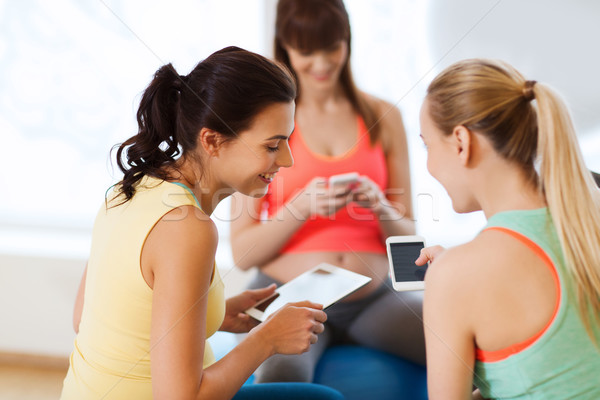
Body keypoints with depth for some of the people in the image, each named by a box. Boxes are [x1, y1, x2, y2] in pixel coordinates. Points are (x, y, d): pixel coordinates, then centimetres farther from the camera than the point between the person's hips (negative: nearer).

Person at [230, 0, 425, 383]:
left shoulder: (383, 117, 9)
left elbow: (407, 241, 11)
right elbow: (242, 253, -1)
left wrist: (381, 208, -11)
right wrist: (302, 205, -17)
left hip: (374, 298, 3)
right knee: (281, 374, -36)